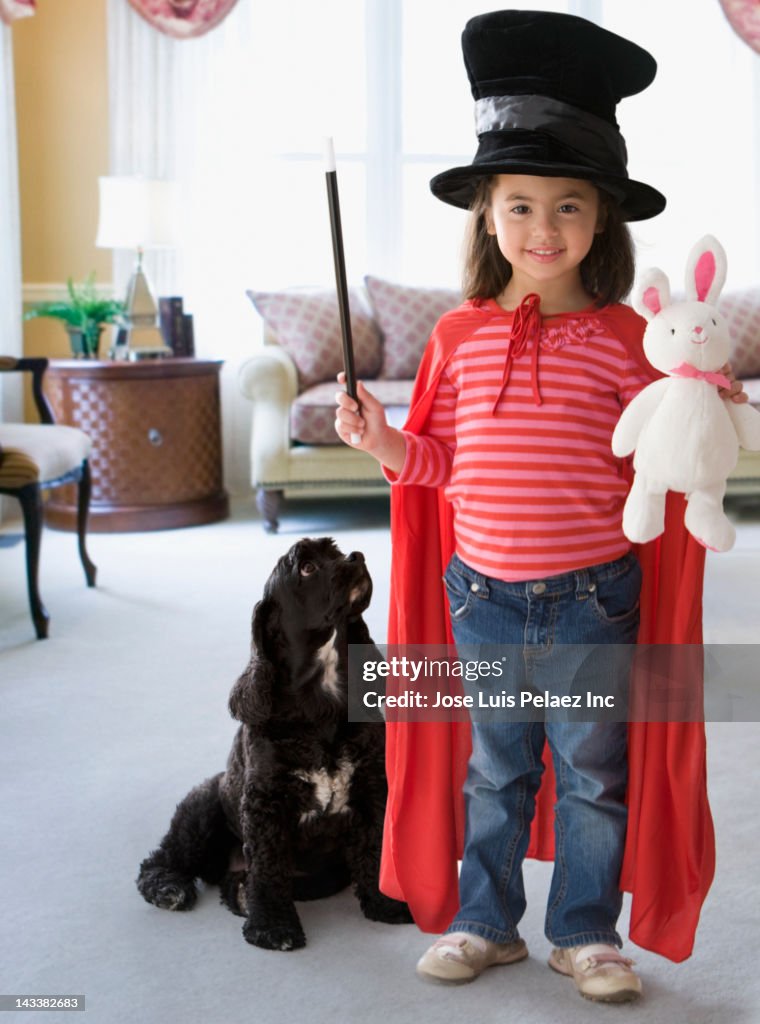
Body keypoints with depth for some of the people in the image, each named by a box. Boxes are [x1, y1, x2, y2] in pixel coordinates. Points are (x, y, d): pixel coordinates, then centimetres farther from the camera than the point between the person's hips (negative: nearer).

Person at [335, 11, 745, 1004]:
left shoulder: (627, 338, -7)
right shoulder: (459, 335, 0)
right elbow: (440, 460, 6)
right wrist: (381, 440, -11)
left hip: (592, 596, -2)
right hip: (482, 594, 2)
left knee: (593, 772, 13)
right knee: (494, 768, 18)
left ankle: (585, 930, 31)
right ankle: (486, 920, 36)